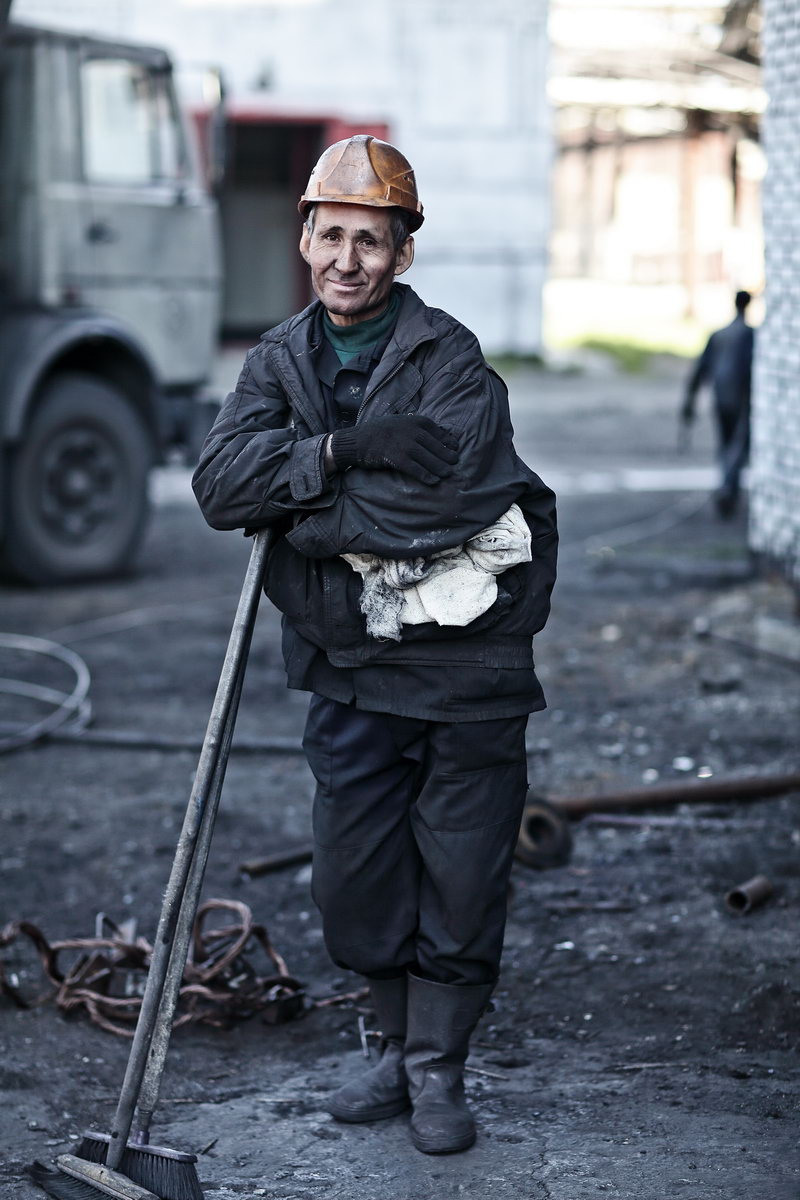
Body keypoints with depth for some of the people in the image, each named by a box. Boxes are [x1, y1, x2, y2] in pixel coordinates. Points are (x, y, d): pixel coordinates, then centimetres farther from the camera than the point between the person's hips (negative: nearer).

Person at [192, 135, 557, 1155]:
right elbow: (220, 484, -9)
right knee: (354, 879, 11)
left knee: (459, 875, 4)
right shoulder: (277, 363, 6)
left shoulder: (452, 360, -10)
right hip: (349, 672, 5)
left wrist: (310, 517, -15)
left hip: (464, 664, -4)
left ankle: (439, 1070, 20)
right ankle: (398, 1049, 31)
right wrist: (344, 454, -21)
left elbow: (443, 484, -25)